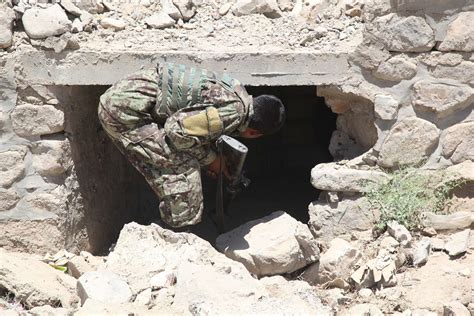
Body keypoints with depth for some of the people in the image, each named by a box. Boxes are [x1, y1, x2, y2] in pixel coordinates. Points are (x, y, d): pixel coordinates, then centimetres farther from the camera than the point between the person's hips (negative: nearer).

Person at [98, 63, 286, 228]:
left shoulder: (234, 90, 10)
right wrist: (209, 159, -6)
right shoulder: (234, 111, -18)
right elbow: (177, 130, -20)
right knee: (182, 168, -11)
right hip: (125, 109, -9)